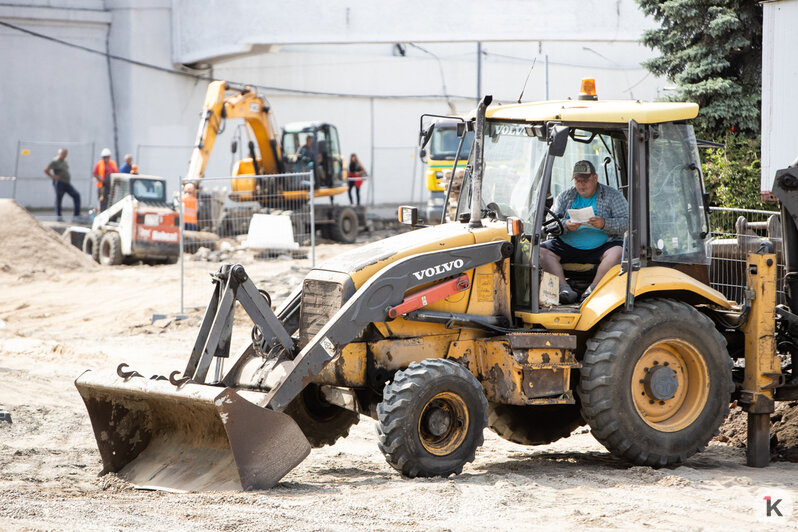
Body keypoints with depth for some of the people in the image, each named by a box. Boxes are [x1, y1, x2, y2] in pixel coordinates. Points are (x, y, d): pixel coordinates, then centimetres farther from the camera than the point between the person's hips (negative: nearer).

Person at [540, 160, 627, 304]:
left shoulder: (613, 196, 6)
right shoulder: (565, 196, 14)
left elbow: (624, 222, -5)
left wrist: (604, 224, -25)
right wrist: (566, 225, -19)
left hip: (600, 247, -2)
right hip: (568, 246, 3)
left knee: (617, 251, -33)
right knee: (541, 250, -21)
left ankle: (593, 288, -34)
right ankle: (565, 289, -33)